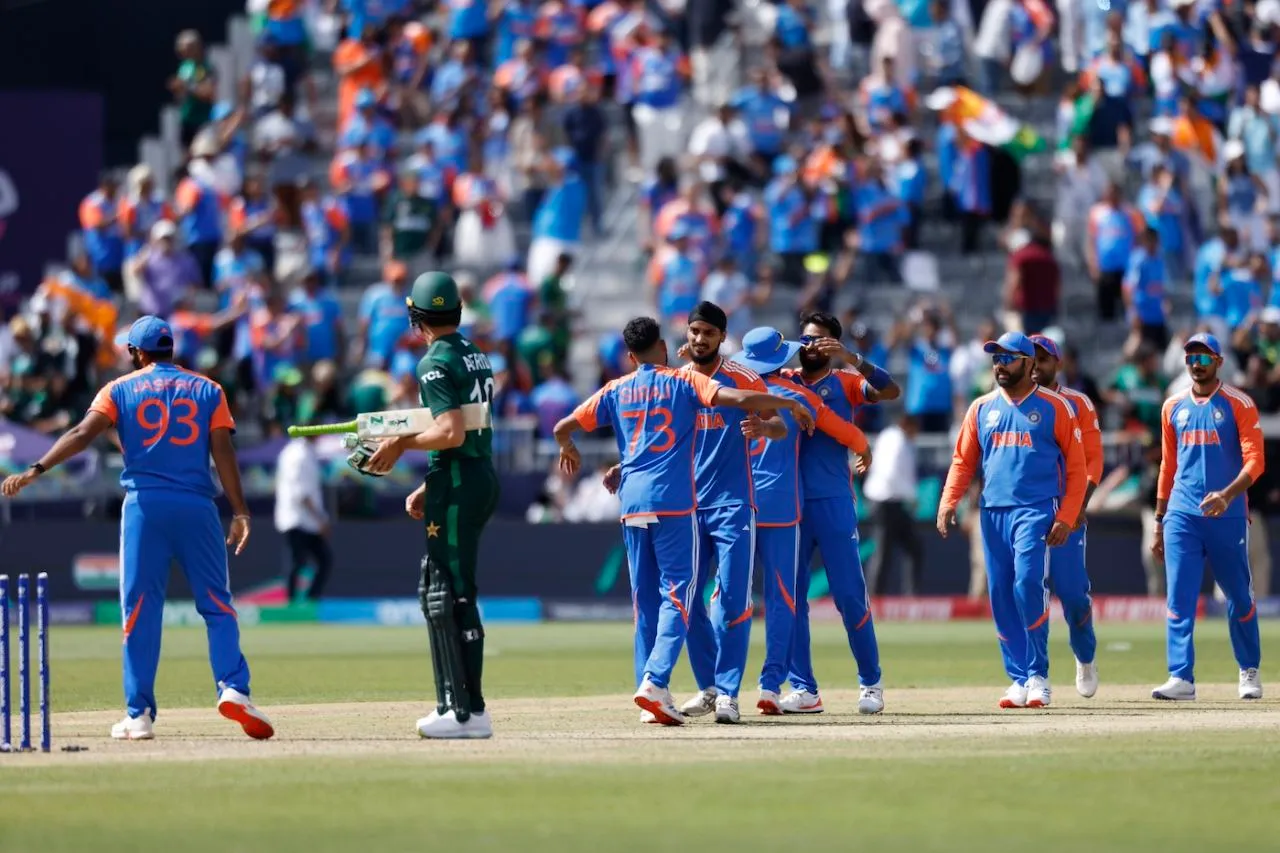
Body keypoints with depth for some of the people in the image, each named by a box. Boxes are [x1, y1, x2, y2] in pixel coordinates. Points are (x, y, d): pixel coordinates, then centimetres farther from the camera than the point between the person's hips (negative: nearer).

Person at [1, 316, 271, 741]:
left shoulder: (120, 390, 9)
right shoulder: (207, 391, 12)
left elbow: (83, 434, -5)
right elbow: (223, 452, 2)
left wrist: (35, 471, -10)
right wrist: (240, 511, -2)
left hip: (144, 504, 0)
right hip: (197, 506, 0)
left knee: (140, 610, 2)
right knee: (217, 605, 6)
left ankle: (139, 714, 0)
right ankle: (233, 688, -14)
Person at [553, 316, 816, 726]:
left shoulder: (616, 391, 13)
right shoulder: (683, 382, 3)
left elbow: (563, 427, 15)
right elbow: (740, 399, -10)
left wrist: (569, 449, 38)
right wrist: (792, 404, 1)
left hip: (632, 504, 4)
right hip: (674, 502, -4)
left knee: (645, 600, 11)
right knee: (676, 594, -5)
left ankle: (649, 689, 8)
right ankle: (655, 682, -23)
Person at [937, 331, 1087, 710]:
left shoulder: (1054, 407, 2)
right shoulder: (982, 408, 14)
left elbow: (1076, 466, 1)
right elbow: (963, 461, 14)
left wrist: (1065, 518, -9)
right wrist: (948, 502, -2)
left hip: (1036, 511, -5)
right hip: (993, 513, 5)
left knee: (1027, 583, -19)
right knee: (1001, 597, 2)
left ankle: (1038, 675, -10)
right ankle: (1020, 679, 9)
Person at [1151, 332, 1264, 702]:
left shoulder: (1239, 405, -1)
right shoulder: (1173, 407, 13)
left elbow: (1254, 460, -8)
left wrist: (1227, 495, -25)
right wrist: (1158, 524, 16)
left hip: (1227, 515, -3)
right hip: (1182, 515, 3)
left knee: (1239, 596, 6)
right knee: (1179, 597, -7)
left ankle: (1249, 671, 22)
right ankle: (1181, 678, -10)